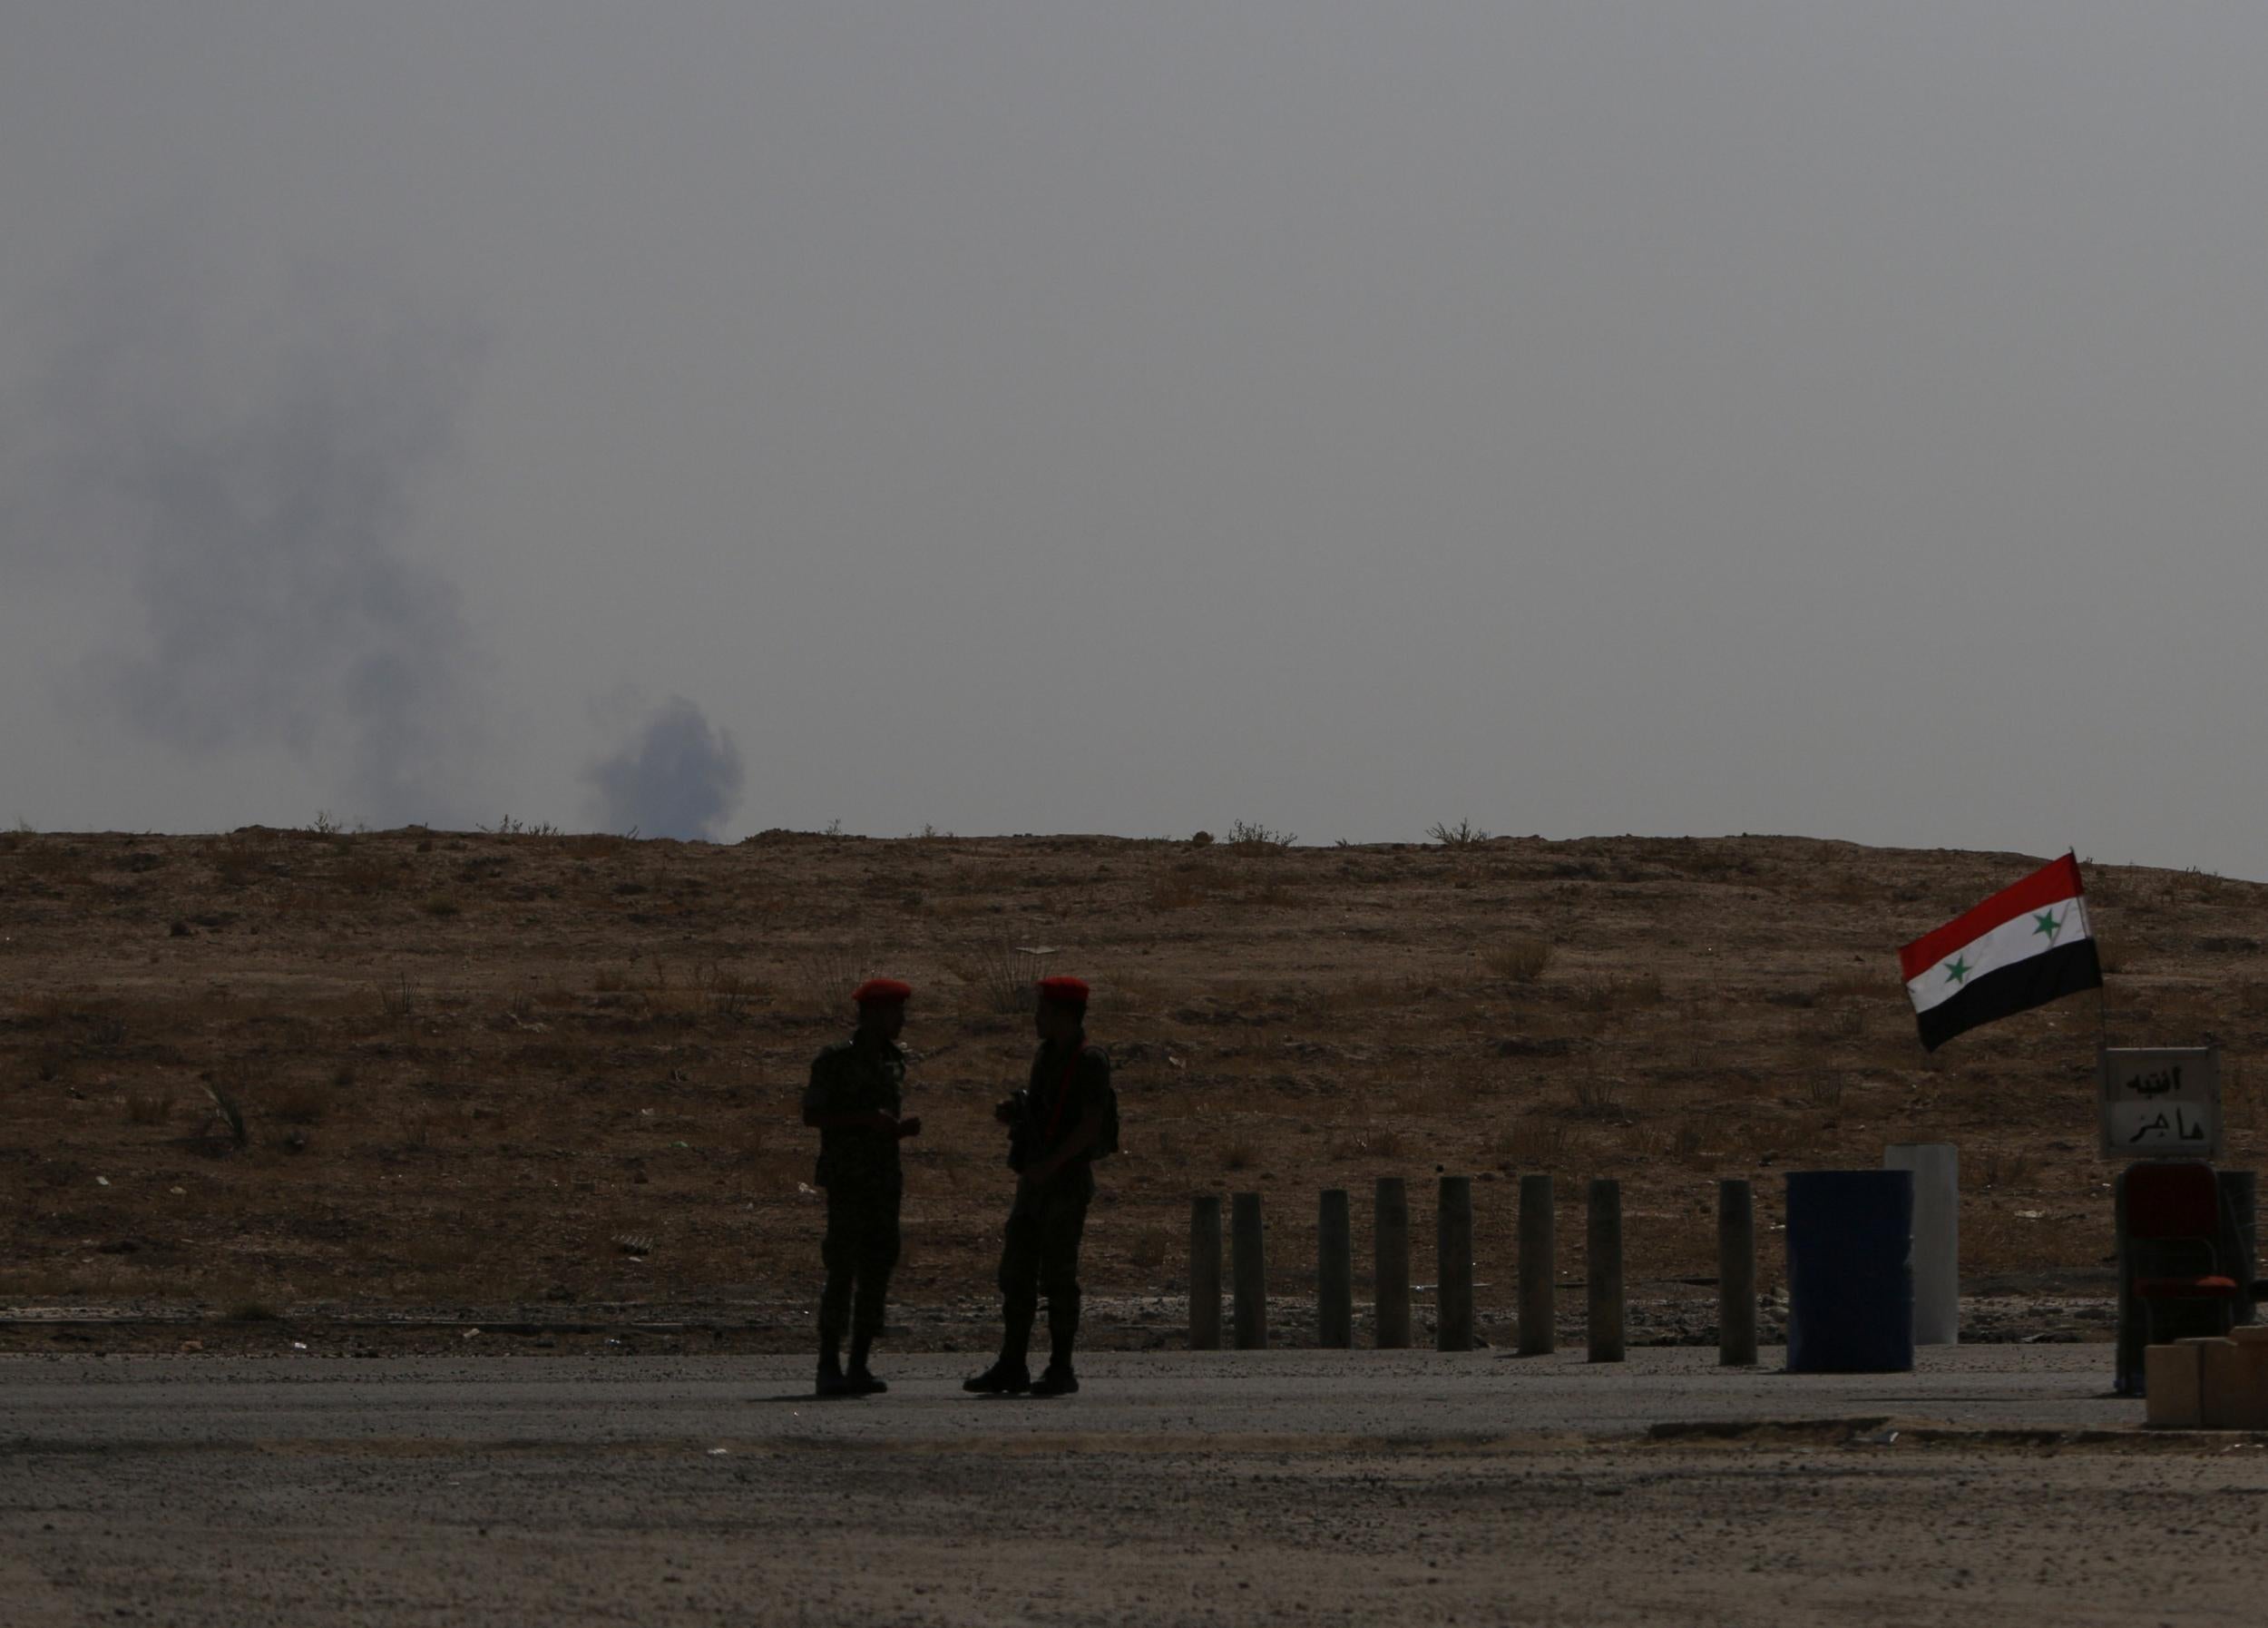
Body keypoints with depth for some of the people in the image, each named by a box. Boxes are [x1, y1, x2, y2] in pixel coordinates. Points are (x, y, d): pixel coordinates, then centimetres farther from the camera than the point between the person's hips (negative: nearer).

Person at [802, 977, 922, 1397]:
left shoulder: (893, 1061, 14)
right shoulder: (836, 1061, -6)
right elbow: (811, 1115, -9)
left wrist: (905, 1128, 0)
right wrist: (865, 1119, -18)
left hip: (884, 1179, 6)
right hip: (846, 1178, -6)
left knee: (877, 1272, 2)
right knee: (843, 1271, -11)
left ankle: (859, 1367, 5)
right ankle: (829, 1367, -8)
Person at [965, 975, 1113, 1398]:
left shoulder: (1090, 1061, -11)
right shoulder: (1046, 1057, 15)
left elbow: (1091, 1125, -19)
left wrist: (1049, 1164, -25)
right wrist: (1010, 1113, 3)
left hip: (1068, 1183, -8)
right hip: (1034, 1184, 8)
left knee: (1058, 1276, -8)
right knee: (1016, 1274, 4)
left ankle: (1061, 1370, -2)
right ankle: (1011, 1368, 7)